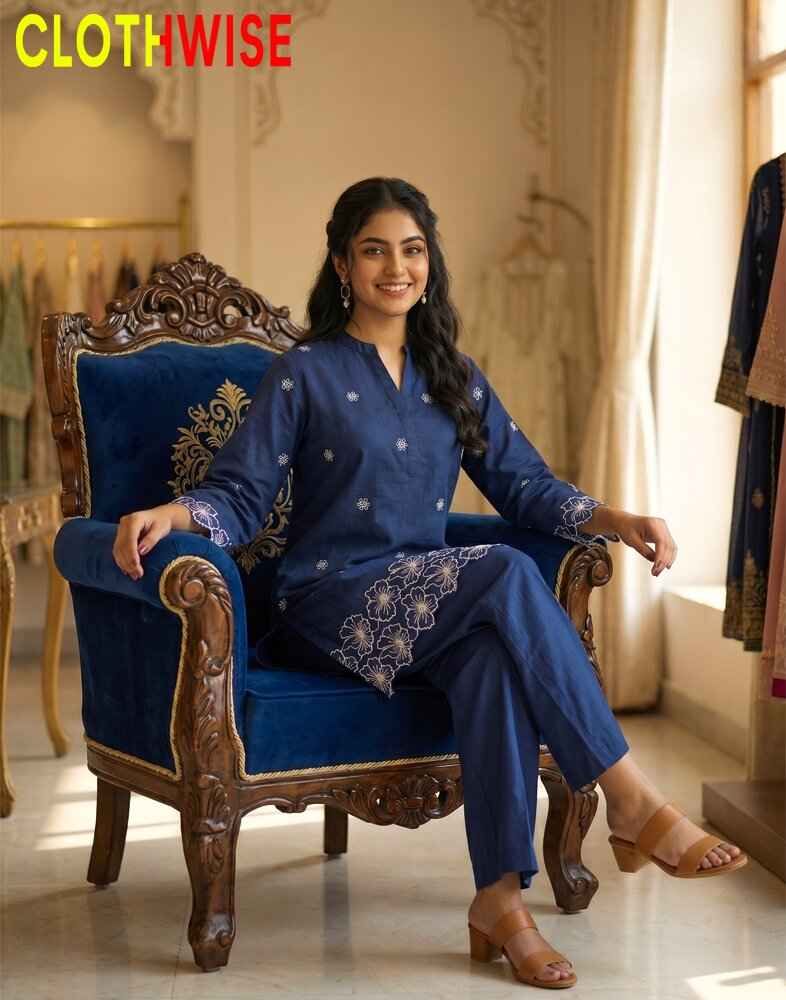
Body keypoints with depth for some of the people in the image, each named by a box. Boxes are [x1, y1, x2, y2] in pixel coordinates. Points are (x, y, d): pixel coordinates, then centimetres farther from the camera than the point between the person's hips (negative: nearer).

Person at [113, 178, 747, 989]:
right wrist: (172, 513, -25)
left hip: (428, 602, 4)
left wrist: (614, 519, -5)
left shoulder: (455, 379, 17)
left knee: (496, 651, -34)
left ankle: (500, 897, -33)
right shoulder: (304, 374, 3)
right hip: (330, 605, -4)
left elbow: (525, 485, 12)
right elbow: (241, 496, -4)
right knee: (509, 576, -31)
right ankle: (633, 802, -29)